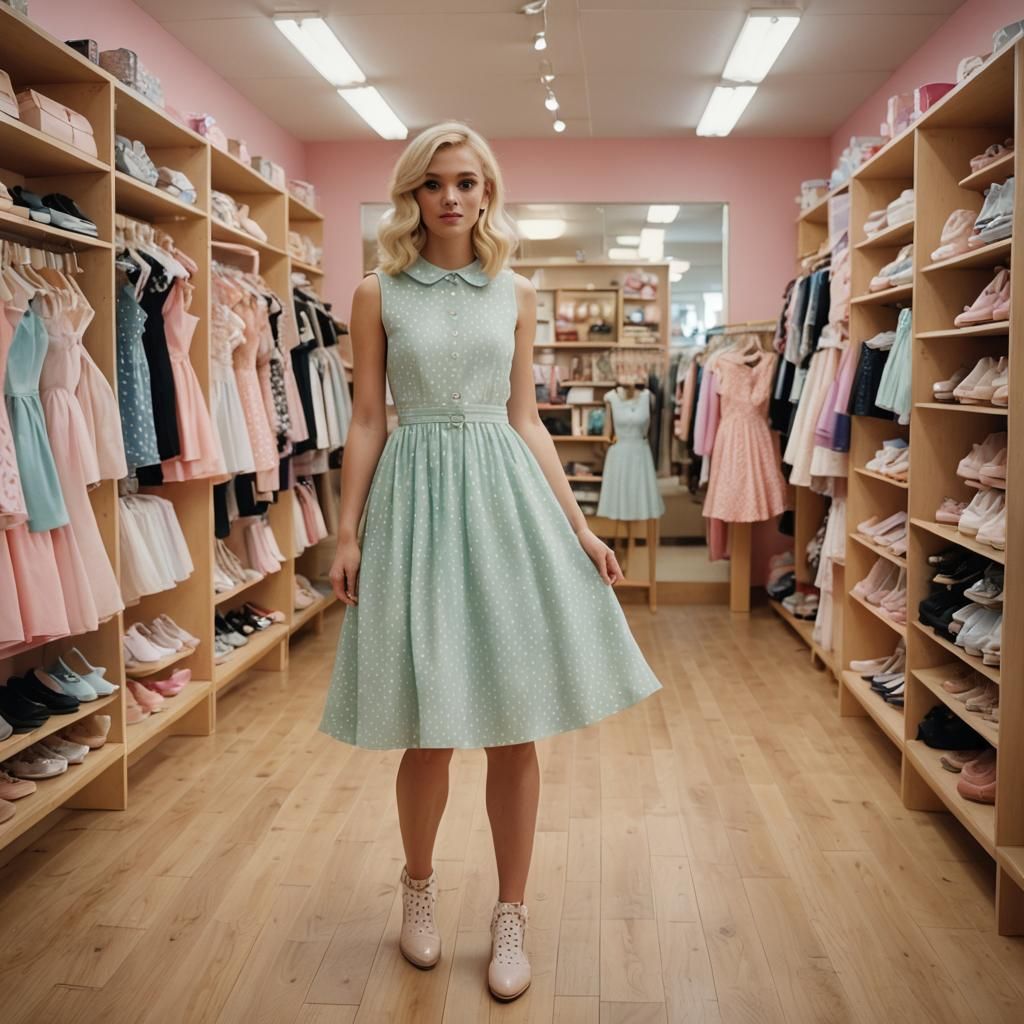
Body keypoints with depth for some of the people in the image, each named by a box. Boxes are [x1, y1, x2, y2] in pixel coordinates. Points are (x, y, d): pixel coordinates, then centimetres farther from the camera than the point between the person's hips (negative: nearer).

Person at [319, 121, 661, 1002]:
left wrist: (579, 529, 5)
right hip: (417, 498, -1)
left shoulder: (517, 294, 10)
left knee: (516, 729, 2)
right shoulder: (378, 294, 5)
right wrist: (348, 535, -2)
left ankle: (511, 917, 20)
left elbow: (526, 420, 9)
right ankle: (419, 887, 32)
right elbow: (367, 422, 3)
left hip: (505, 498, 2)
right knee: (429, 733, 4)